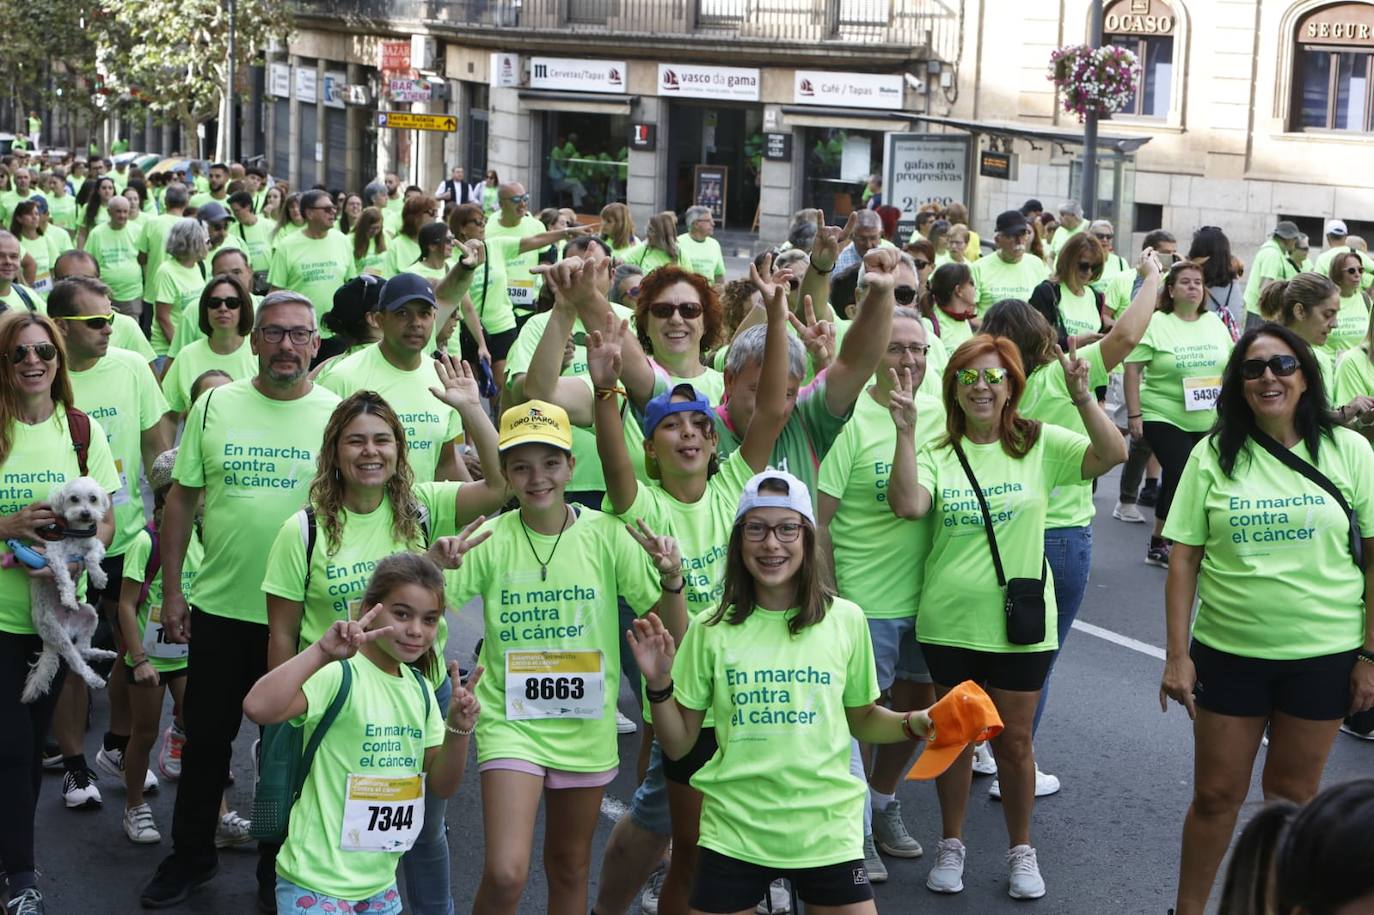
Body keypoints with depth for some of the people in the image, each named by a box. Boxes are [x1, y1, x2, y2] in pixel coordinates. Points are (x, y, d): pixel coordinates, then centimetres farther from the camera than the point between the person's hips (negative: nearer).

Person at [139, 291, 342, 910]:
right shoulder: (215, 406, 0)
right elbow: (181, 499, 4)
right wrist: (172, 590, 1)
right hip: (220, 606, 1)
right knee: (206, 739, 11)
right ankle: (190, 855, 28)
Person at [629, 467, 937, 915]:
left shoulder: (845, 620, -1)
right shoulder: (712, 630, -1)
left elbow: (862, 719, 12)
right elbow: (679, 744, 3)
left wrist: (915, 723, -6)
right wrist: (659, 685, -13)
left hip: (826, 828, 0)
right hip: (734, 830, 0)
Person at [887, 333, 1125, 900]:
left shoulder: (1040, 445, -3)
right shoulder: (936, 454, -2)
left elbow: (1112, 455, -16)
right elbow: (908, 505, -20)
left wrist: (1082, 399, -28)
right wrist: (905, 432, -27)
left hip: (1021, 624, -1)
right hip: (949, 622, 1)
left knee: (1013, 742, 9)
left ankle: (1021, 849, 28)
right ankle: (951, 843, 32)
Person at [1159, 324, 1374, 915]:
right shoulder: (1214, 455, -1)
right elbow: (1184, 558, -1)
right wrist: (1177, 655, -5)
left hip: (1323, 655, 0)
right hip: (1228, 651, 1)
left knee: (1292, 796, 12)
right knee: (1216, 795, 9)